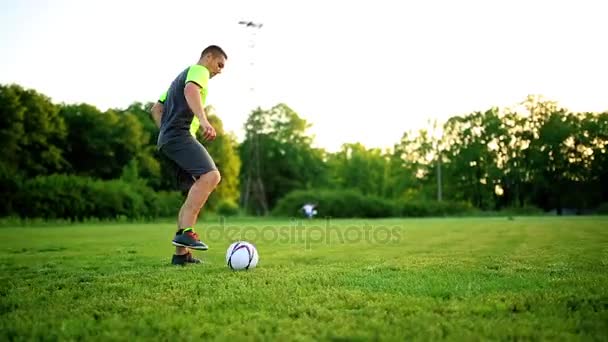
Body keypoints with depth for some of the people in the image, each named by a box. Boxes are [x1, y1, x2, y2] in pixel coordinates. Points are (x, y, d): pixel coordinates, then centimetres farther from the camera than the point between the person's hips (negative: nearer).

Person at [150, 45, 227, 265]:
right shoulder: (199, 70, 5)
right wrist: (204, 120, -35)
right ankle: (185, 232, -35)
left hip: (167, 139, 10)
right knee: (211, 175, -27)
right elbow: (191, 90, -20)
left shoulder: (181, 76, 34)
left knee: (195, 193, 6)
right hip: (180, 134, -10)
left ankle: (181, 253, 3)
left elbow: (156, 109, 33)